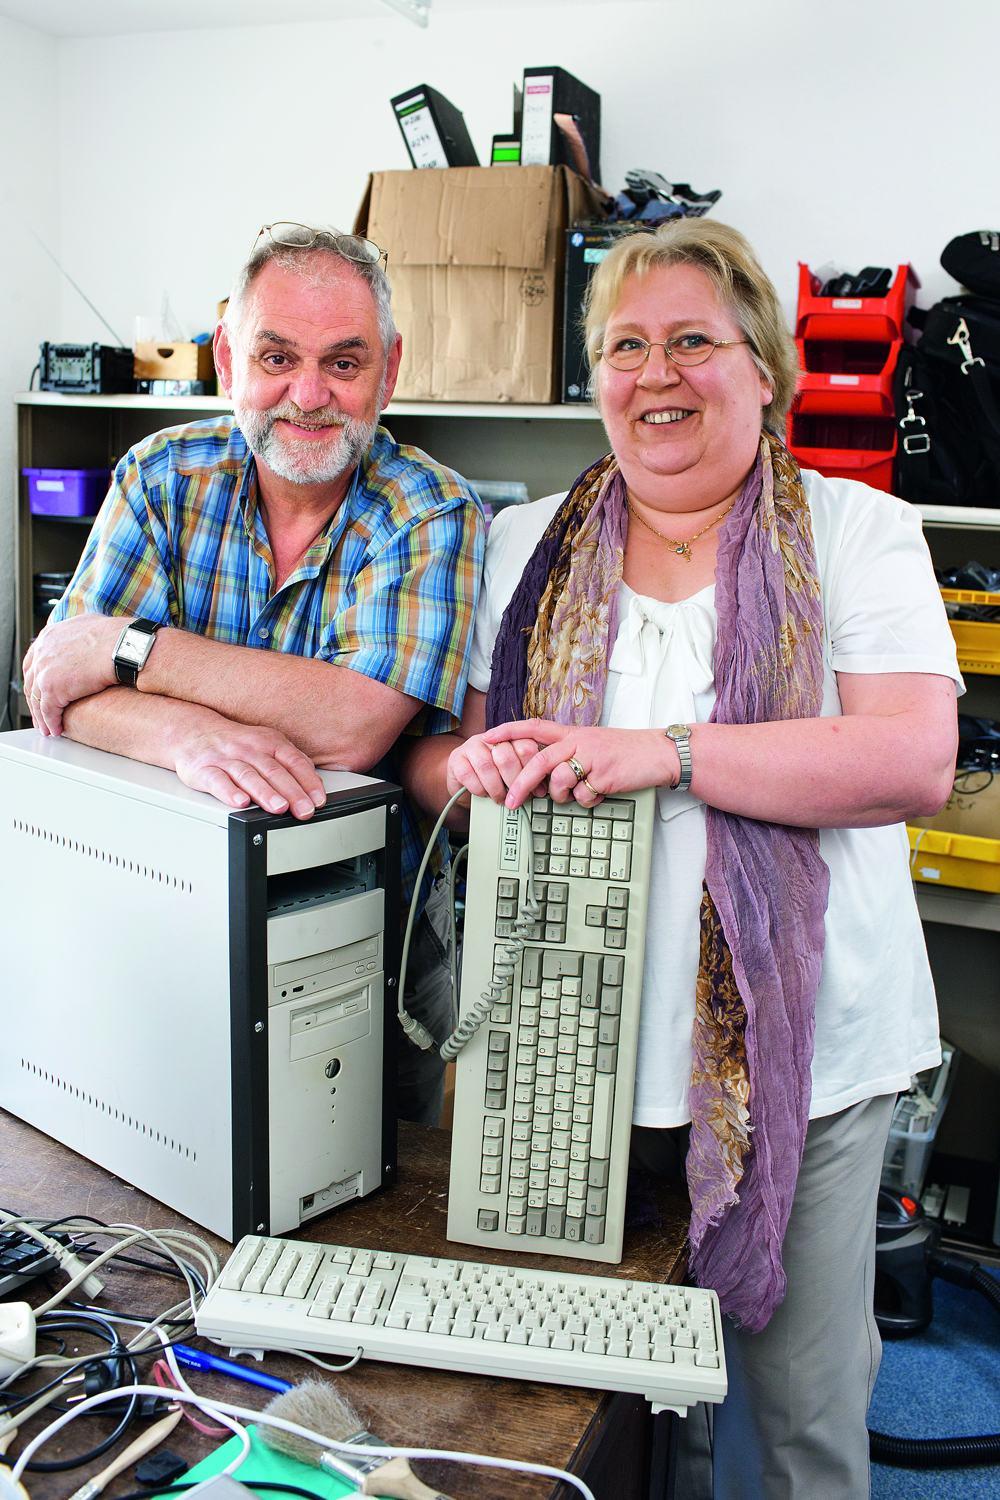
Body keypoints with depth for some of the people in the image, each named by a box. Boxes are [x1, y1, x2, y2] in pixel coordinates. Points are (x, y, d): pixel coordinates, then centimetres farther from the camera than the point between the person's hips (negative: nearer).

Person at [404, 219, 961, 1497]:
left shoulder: (857, 532, 0)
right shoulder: (524, 550, 8)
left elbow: (914, 760, -14)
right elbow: (430, 751, 8)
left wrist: (665, 751, -23)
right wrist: (469, 768, -16)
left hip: (798, 1053, -2)